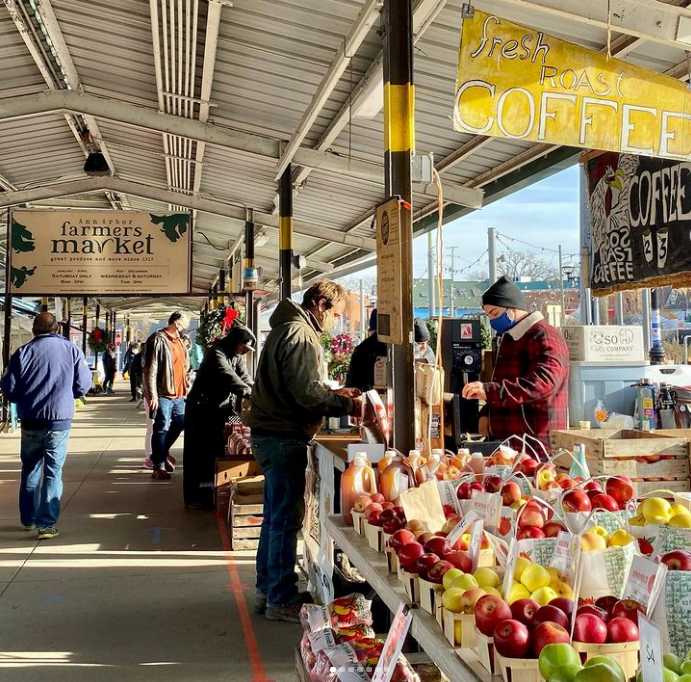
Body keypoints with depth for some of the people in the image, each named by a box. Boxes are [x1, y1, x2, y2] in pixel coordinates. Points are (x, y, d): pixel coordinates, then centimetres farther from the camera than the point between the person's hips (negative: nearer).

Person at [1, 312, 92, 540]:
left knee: (30, 470, 18)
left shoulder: (23, 352, -4)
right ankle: (46, 523, -2)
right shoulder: (72, 350, -4)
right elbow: (83, 386, 0)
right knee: (53, 473, 4)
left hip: (30, 422, 1)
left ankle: (28, 519, 28)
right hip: (59, 421, -1)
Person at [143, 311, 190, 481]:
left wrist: (185, 388, 20)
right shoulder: (158, 340, -12)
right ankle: (158, 466, 5)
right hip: (163, 394, -9)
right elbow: (150, 369, -17)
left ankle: (162, 451, 38)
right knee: (161, 429, -3)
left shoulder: (179, 341, 15)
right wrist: (152, 395, -21)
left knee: (180, 423, 18)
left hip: (178, 393, 9)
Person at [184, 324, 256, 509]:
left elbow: (244, 378, -4)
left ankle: (209, 492, 19)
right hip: (201, 409, -8)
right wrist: (251, 394, -40)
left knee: (217, 451, 10)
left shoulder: (236, 357, 6)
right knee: (199, 452, -2)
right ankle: (194, 497, 5)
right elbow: (230, 378, -33)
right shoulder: (216, 354, -21)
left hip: (221, 409, 8)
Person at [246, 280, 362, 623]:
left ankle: (267, 589, 27)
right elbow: (308, 394, -22)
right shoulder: (301, 336, -16)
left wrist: (334, 393, 15)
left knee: (275, 515, 17)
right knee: (287, 518, -3)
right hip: (284, 437, -11)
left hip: (270, 435, 11)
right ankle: (281, 600, 5)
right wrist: (349, 404, -13)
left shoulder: (285, 329, 18)